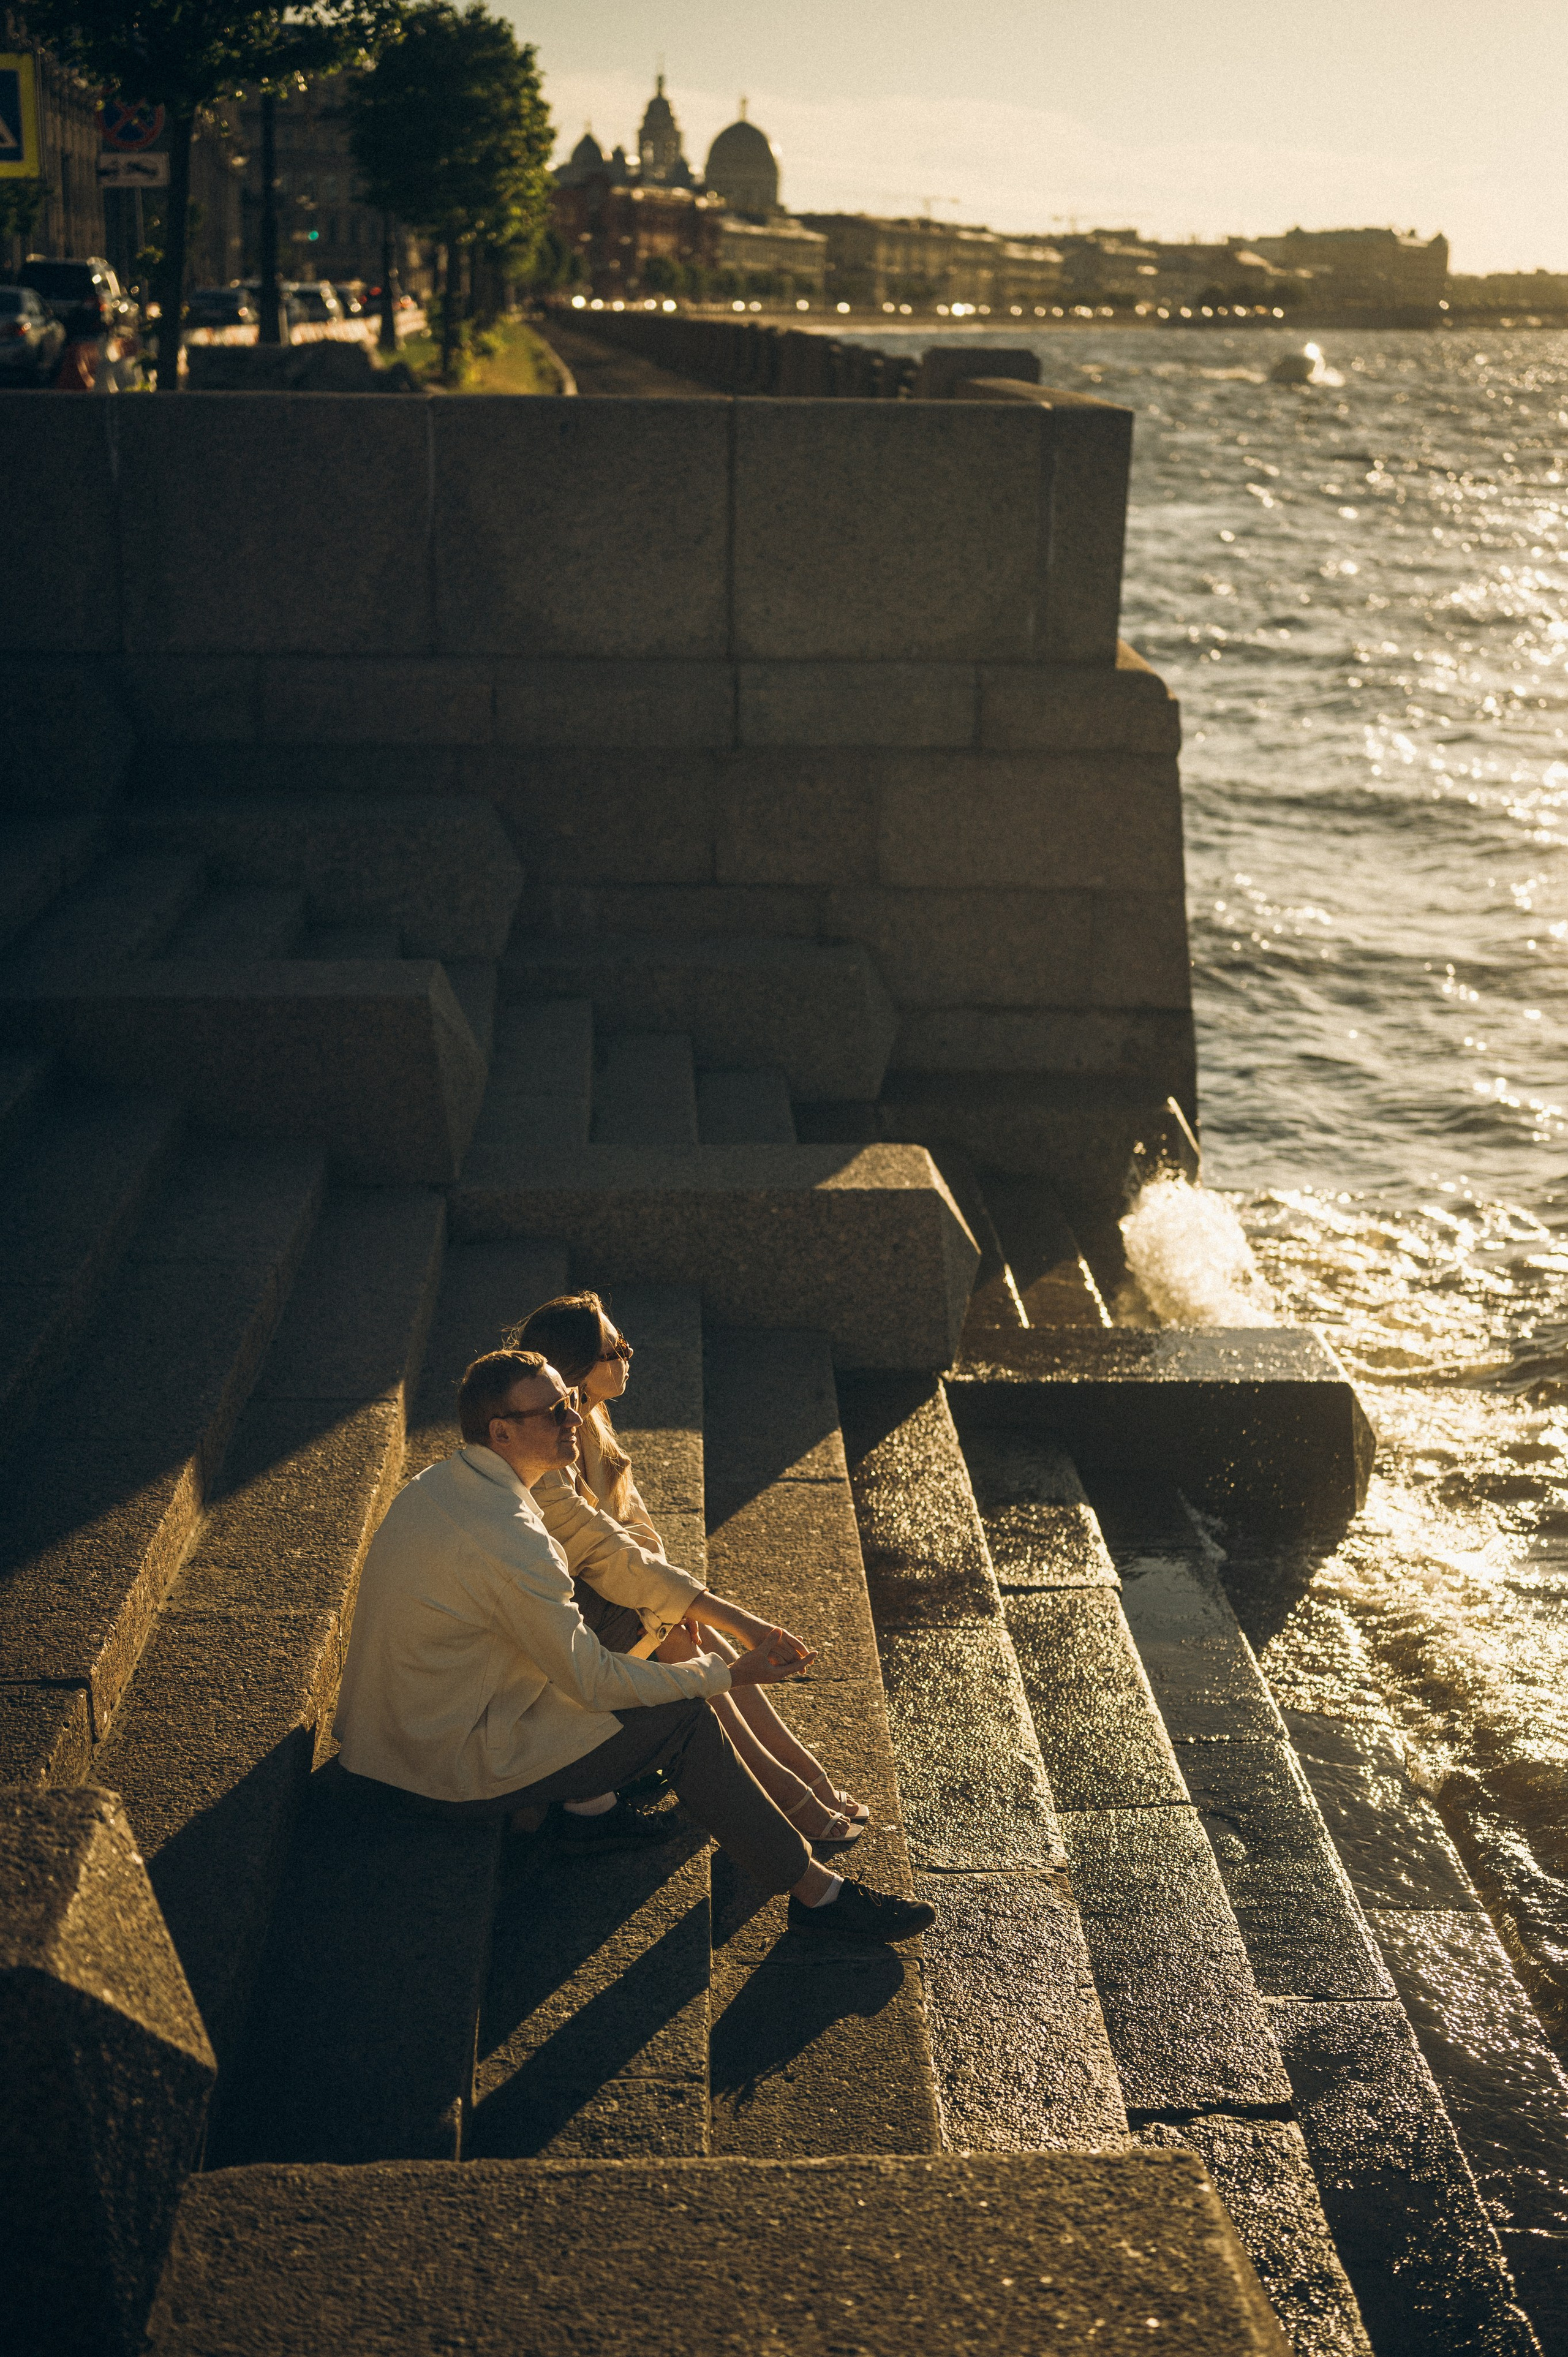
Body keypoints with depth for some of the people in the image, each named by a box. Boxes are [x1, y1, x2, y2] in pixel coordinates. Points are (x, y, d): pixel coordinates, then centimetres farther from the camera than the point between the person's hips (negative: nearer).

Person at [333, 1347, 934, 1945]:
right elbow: (593, 1682, -20)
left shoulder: (438, 1482, 2)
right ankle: (812, 1888, 2)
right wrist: (731, 1673, -9)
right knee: (681, 1718, -6)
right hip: (455, 1772, -9)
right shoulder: (505, 1539, -28)